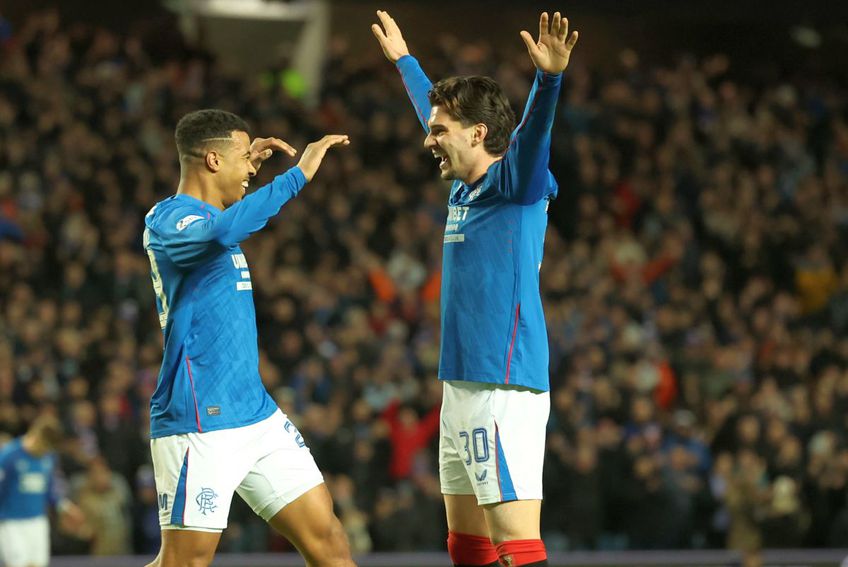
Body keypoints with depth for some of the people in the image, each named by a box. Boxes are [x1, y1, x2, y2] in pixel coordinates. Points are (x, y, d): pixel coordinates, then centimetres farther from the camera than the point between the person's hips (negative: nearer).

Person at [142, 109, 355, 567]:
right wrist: (299, 173, -30)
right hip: (199, 423, -9)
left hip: (258, 415, 9)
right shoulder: (166, 220, -13)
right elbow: (222, 232, -36)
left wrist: (247, 163, 35)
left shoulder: (204, 215, 16)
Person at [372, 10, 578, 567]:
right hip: (463, 390, 9)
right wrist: (403, 59, 47)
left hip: (503, 391, -9)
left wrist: (549, 77, -46)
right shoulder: (465, 188, 16)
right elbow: (436, 110, 33)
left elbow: (532, 133, -28)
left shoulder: (516, 183, -8)